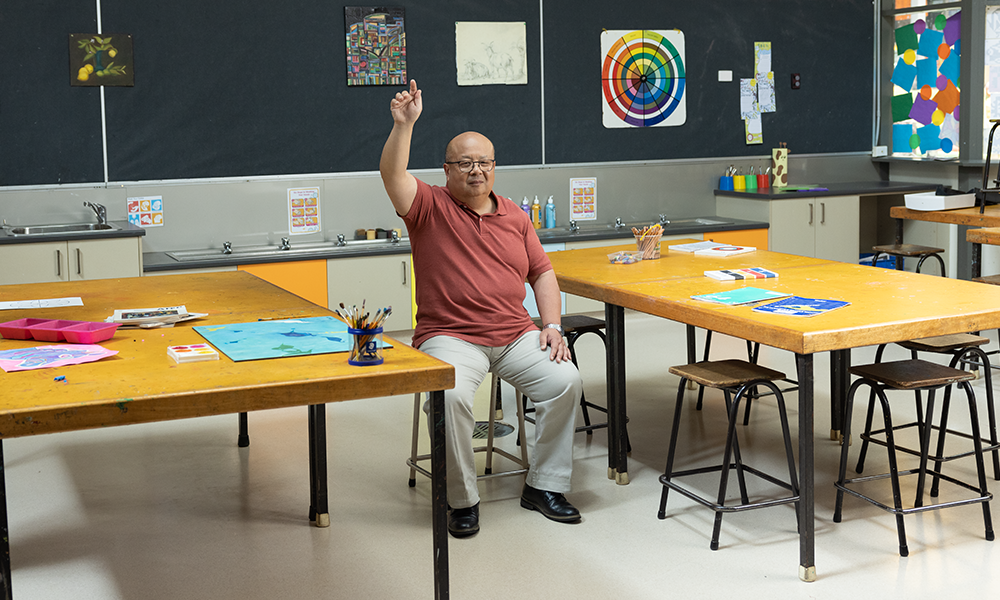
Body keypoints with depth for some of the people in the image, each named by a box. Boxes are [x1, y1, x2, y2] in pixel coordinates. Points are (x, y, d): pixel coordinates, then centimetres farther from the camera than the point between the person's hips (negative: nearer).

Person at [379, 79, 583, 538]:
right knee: (450, 395, -32)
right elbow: (392, 174, -17)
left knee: (565, 380, -18)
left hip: (516, 334, 4)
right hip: (450, 337, -4)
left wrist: (552, 325, 4)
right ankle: (462, 500, -11)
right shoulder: (431, 208, 2)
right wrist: (404, 124, -31)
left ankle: (544, 486, 0)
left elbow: (542, 273, 18)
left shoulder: (515, 217, 15)